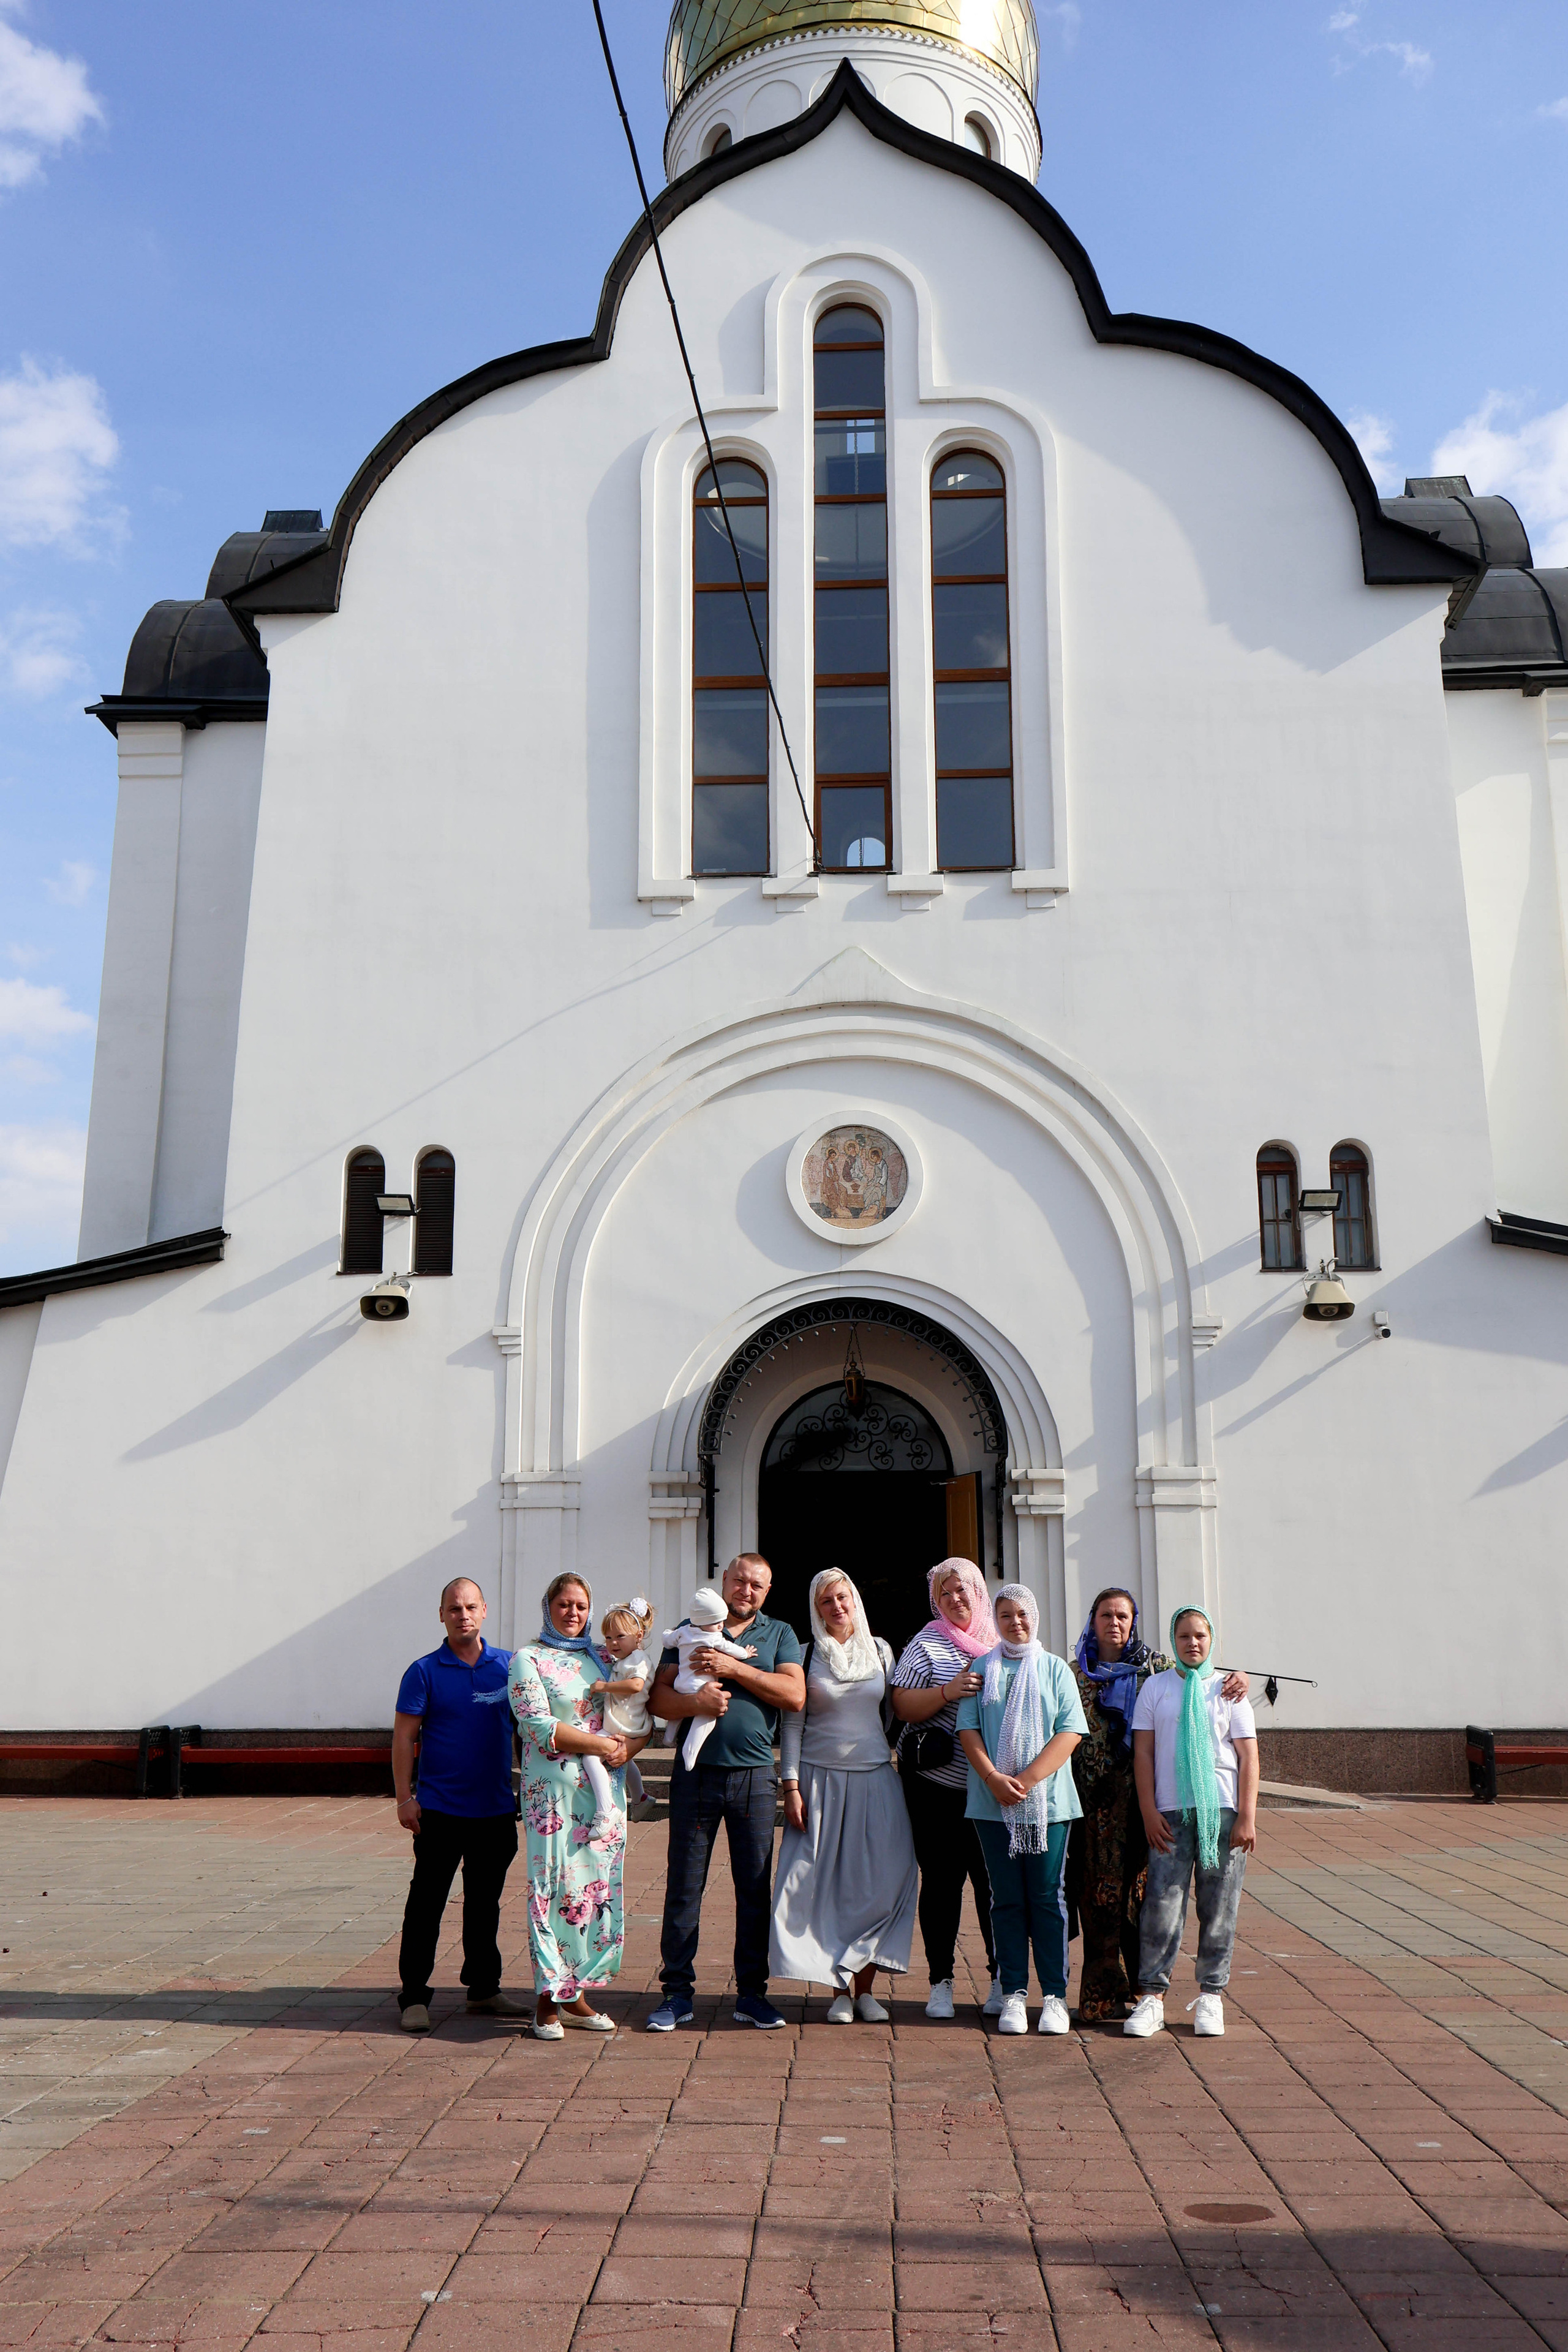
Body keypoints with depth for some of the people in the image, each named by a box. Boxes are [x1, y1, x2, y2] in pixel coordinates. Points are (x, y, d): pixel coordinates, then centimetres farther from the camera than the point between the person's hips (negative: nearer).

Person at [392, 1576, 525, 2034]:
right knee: (426, 1903, 1)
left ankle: (484, 1989, 24)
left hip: (496, 1807, 3)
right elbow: (404, 1736, -5)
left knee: (486, 1902, 13)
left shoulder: (509, 1666, 3)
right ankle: (413, 1996, 9)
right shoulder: (425, 1672, -5)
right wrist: (404, 1797, -10)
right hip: (440, 1808, -3)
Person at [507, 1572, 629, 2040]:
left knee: (597, 1886, 4)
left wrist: (626, 1746, -5)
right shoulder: (528, 1660, 1)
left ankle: (575, 1992, 12)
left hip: (603, 1789, 5)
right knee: (554, 1886, -7)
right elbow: (538, 1726, -10)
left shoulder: (603, 1660, 16)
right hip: (553, 1787, -5)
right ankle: (549, 2000, 0)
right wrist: (600, 1744, -12)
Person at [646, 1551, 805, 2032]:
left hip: (754, 1775, 0)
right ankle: (678, 1993, 11)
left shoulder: (779, 1634, 11)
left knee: (755, 1886, 4)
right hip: (696, 1772, 0)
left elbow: (795, 1695, -4)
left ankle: (751, 1993, 15)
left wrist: (734, 1668, -10)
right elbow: (658, 1698, 3)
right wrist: (695, 1701, -18)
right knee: (683, 1885, 2)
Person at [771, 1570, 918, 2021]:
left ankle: (865, 1987, 7)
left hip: (875, 1779, 2)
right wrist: (791, 1786, -6)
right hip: (821, 1778, -2)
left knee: (880, 1881, -3)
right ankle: (840, 1990, 7)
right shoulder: (806, 1656, 1)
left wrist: (906, 1772, 9)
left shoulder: (880, 1651, 8)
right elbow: (793, 1723, 1)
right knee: (827, 1884, -2)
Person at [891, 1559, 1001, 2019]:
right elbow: (902, 1706, -5)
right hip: (936, 1785, -2)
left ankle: (1001, 1980, 15)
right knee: (942, 1880, 4)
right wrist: (947, 1692, -19)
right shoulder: (927, 1644, 2)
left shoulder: (1002, 1642, 11)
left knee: (995, 1880, 2)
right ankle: (940, 1982, 14)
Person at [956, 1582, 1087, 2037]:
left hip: (1048, 1799, -1)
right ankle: (1013, 1994, 11)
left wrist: (1027, 1779, -12)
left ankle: (1055, 1995, 9)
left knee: (1047, 1897, 2)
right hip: (993, 1803, 1)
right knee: (1007, 1899, 4)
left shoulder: (1055, 1669, 7)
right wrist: (994, 1778, -12)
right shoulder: (982, 1669, 10)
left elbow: (1070, 1731, -2)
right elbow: (968, 1730, 3)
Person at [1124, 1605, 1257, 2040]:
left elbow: (1249, 1758, 5)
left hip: (1222, 1811, 0)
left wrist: (1247, 1817, -3)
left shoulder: (1227, 1691, 7)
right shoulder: (1156, 1687, 8)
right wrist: (1149, 1812, -2)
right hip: (1171, 1812, 0)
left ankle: (1211, 1995, 13)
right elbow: (1143, 1752, 6)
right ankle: (1152, 1996, 1)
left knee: (1219, 1907, 3)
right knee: (1162, 1903, -6)